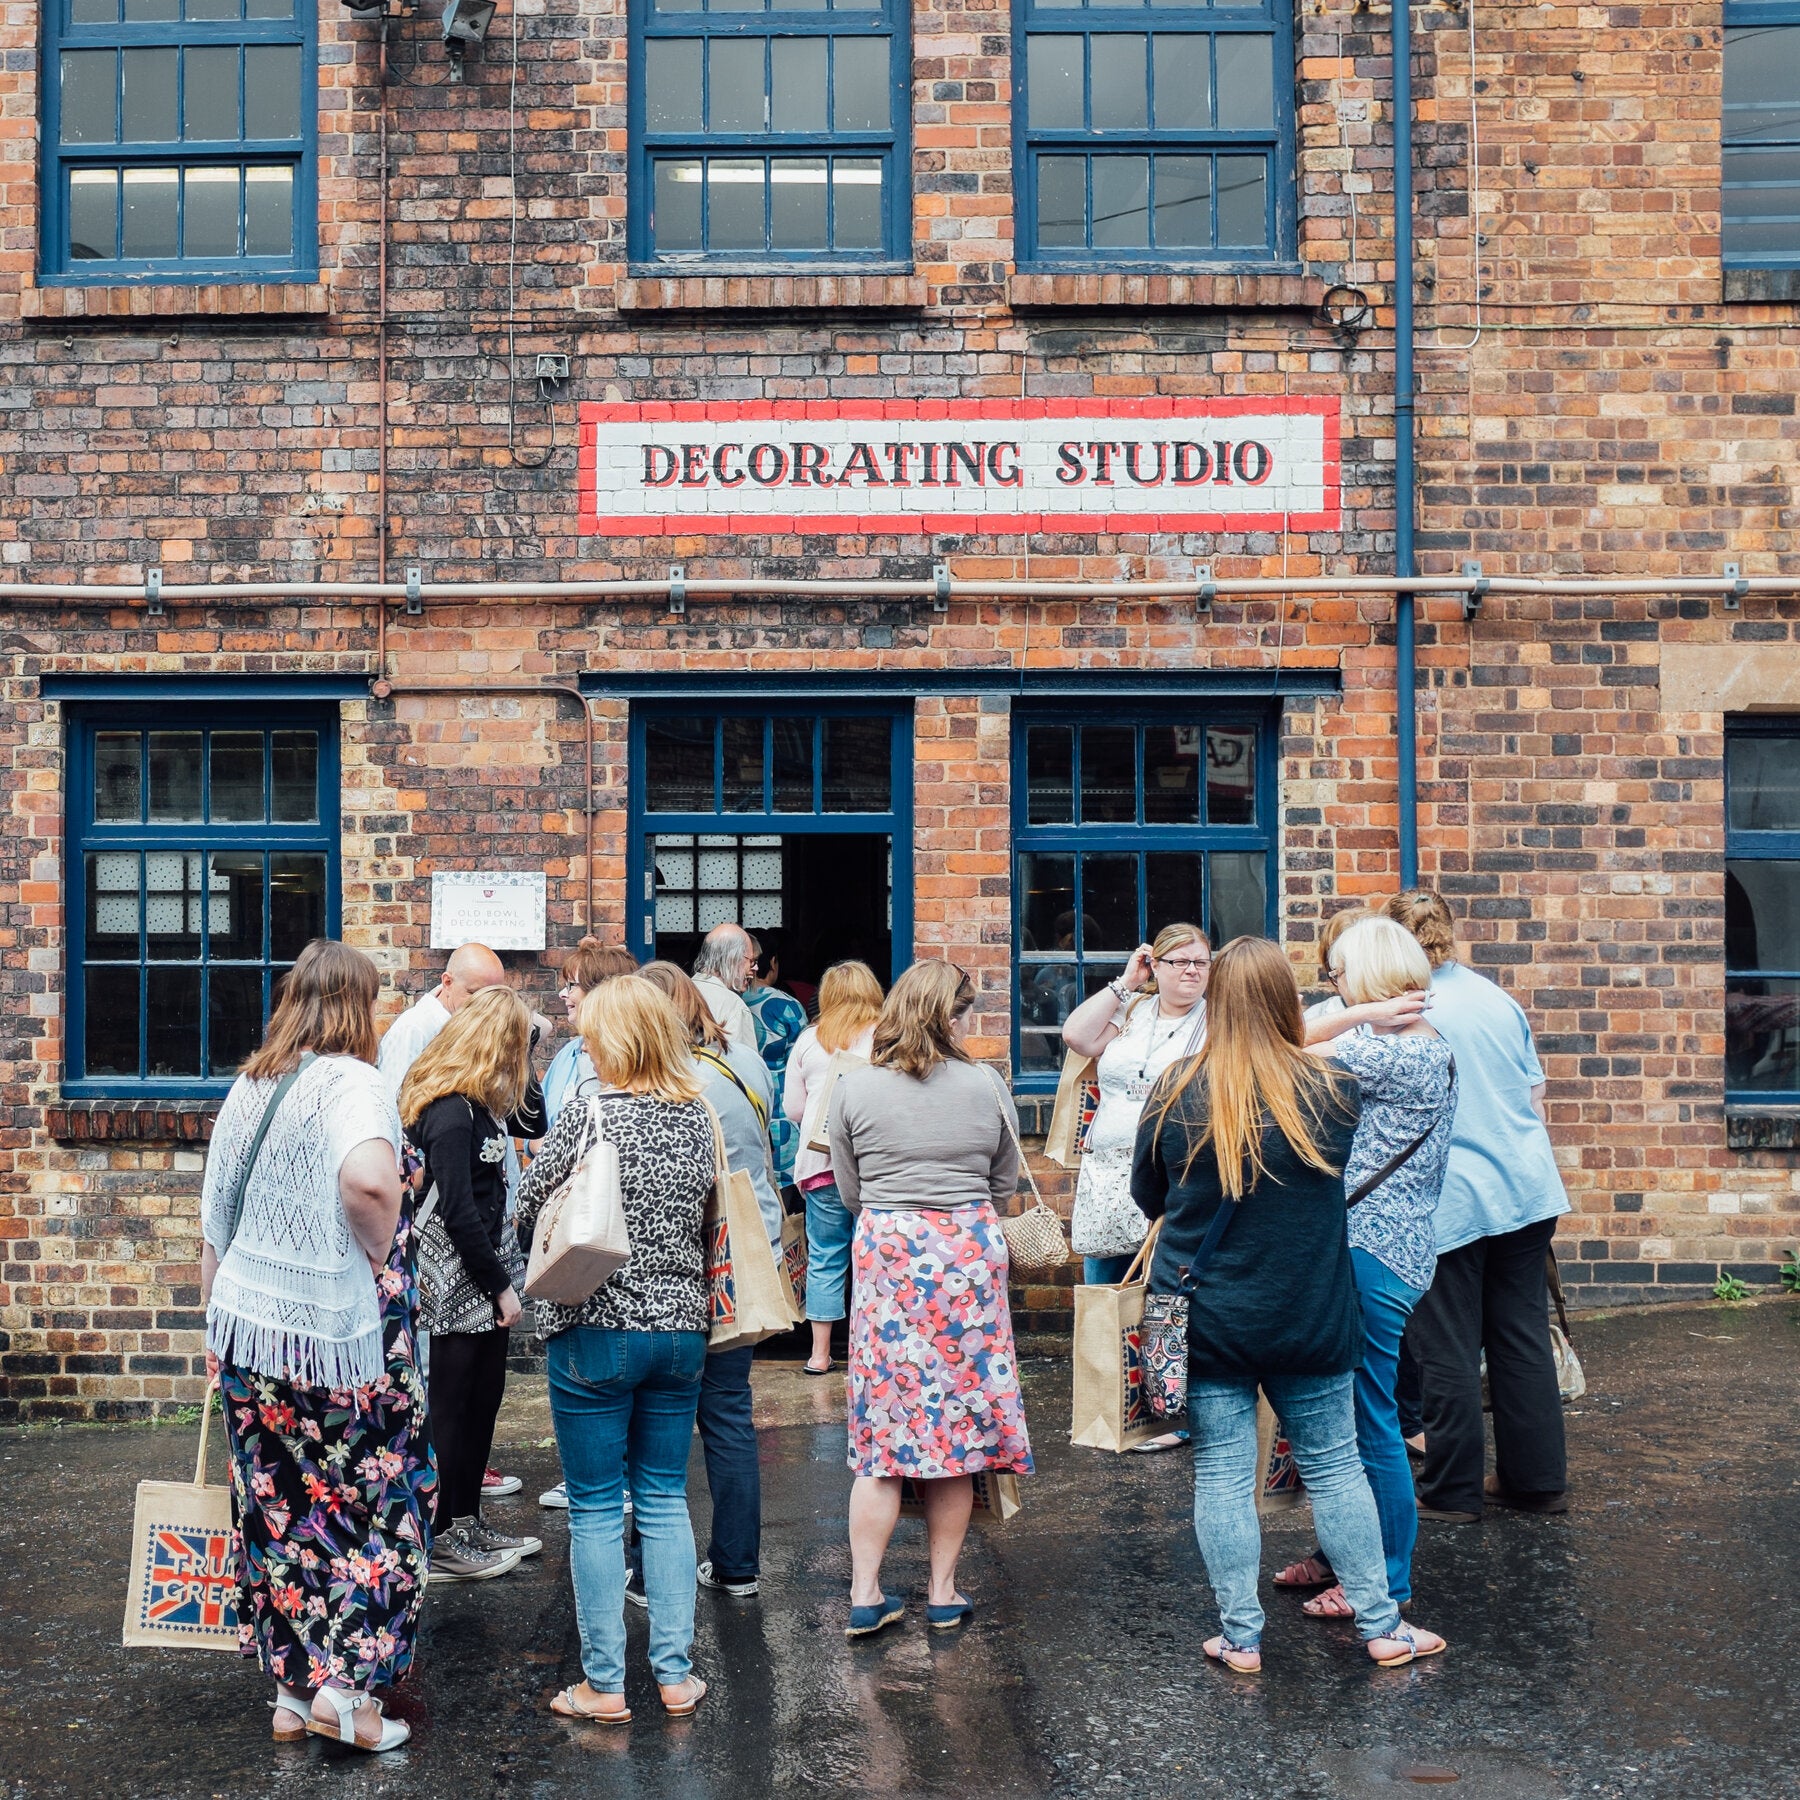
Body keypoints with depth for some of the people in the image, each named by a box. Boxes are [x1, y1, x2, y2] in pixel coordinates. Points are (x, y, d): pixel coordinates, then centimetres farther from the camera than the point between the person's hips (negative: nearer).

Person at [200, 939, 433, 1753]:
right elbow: (369, 1180, -35)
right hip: (337, 1335, -6)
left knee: (280, 1510, 14)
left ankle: (292, 1690, 24)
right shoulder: (351, 1084, -13)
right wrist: (378, 1254, -16)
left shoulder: (247, 1089, 7)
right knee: (380, 1502, 8)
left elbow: (215, 1227, 13)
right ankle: (348, 1685, 7)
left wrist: (220, 1324, 22)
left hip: (246, 1329, 7)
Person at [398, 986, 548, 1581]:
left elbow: (534, 1124, 20)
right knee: (448, 1409, 1)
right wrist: (500, 1286, -17)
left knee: (484, 1400, 17)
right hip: (453, 1281, -10)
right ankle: (437, 1543, 13)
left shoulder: (484, 1103, 7)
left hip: (481, 1274, 10)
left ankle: (467, 1522, 30)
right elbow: (457, 1213, -23)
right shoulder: (450, 1113, -21)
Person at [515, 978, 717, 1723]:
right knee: (665, 1500, 14)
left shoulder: (589, 1117, -13)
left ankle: (603, 1684, 11)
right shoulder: (698, 1118, 2)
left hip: (597, 1331, -5)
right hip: (681, 1327, 5)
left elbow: (527, 1211, -4)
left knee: (596, 1508, 5)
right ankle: (675, 1672, 17)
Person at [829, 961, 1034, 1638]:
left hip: (885, 1253, 1)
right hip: (967, 1252, 0)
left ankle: (865, 1594, 7)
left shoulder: (854, 1088, -2)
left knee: (882, 1428, 6)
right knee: (956, 1425, 8)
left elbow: (848, 1192, 7)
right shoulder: (985, 1085, -3)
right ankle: (943, 1593, 16)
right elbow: (1006, 1185, 9)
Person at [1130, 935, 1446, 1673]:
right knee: (1334, 1466, 13)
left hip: (1204, 1318, -1)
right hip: (1308, 1320, 1)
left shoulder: (1176, 1094, -10)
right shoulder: (1332, 1090, -8)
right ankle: (1381, 1625, 22)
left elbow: (1147, 1198, 4)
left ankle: (1239, 1636, 13)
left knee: (1222, 1475, 6)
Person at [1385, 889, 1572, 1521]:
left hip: (1450, 1201, -6)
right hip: (1526, 1187, 6)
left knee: (1450, 1352, 4)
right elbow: (1537, 1099, 15)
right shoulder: (1500, 999, 8)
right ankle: (1538, 1480, 20)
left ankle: (1452, 1492, 12)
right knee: (1524, 1339, 13)